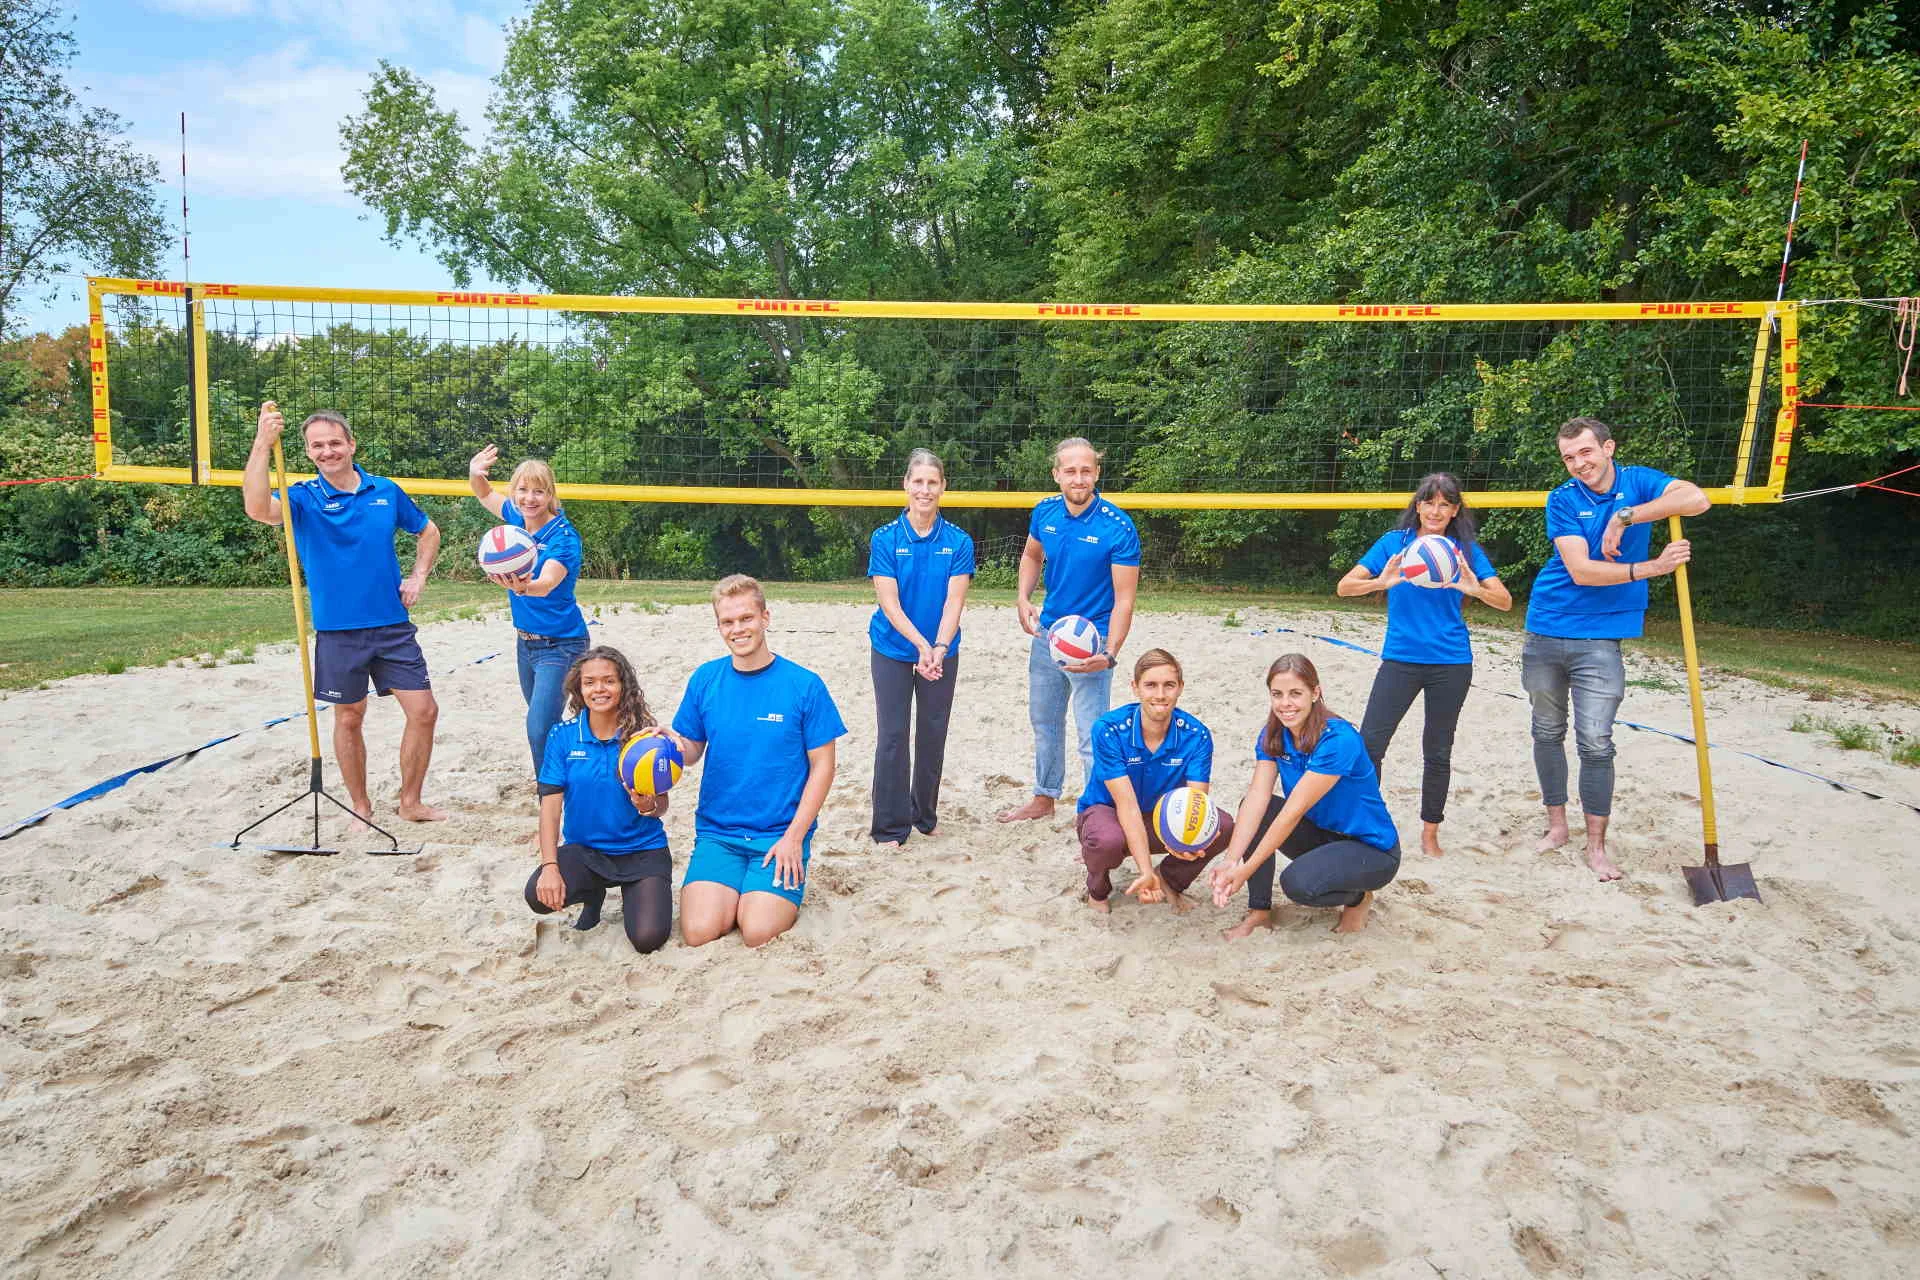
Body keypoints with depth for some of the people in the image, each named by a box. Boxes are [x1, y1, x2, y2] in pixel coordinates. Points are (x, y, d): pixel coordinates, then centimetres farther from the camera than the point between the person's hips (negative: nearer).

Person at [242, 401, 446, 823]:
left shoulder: (386, 491, 5)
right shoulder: (303, 498, -4)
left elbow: (428, 531, 20)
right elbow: (258, 509, -27)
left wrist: (418, 577, 6)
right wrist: (262, 444, -35)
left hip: (393, 626, 2)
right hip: (338, 631, -2)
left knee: (424, 711, 0)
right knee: (349, 719, 9)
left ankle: (410, 802, 17)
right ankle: (361, 808, 24)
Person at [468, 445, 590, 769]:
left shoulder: (563, 536, -20)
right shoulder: (517, 519, 1)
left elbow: (547, 583, -37)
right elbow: (485, 495, 20)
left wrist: (522, 586, -59)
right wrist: (475, 474, -2)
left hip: (560, 645, -8)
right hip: (526, 642, 8)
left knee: (540, 730, -17)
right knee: (540, 724, 20)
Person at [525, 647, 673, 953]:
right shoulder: (563, 735, -5)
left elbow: (661, 806, -6)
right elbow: (550, 804, -7)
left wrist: (648, 806, -31)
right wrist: (550, 866, -19)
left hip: (643, 850, -2)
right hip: (583, 850, 2)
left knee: (648, 939, -20)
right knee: (539, 896, -28)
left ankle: (631, 895, 18)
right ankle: (594, 893, 10)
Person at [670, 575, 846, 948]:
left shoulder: (804, 685, -6)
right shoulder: (705, 679, 3)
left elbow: (822, 766, -3)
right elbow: (692, 751, 9)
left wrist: (794, 836, -11)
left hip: (782, 833, -2)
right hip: (717, 830, 3)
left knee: (758, 933, -20)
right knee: (699, 931, -17)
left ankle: (768, 894, 13)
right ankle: (733, 890, 15)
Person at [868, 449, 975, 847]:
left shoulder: (958, 542, -4)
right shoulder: (885, 538, -7)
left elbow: (954, 601, -10)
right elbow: (889, 603, -12)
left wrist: (939, 648, -24)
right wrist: (922, 646, -22)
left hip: (942, 653, 2)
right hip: (893, 652, -1)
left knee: (933, 735, 10)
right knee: (893, 736, -2)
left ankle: (924, 814, 29)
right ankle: (890, 826, 9)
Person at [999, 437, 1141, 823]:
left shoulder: (1118, 527, -19)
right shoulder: (1044, 512, -3)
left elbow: (1124, 599, -20)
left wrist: (1109, 654, -32)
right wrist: (1023, 600, 2)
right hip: (1046, 634, 7)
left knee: (1093, 738, -7)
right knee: (1044, 722, 21)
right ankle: (1044, 799, 40)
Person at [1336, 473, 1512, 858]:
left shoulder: (1466, 550, 1)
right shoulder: (1394, 542, 0)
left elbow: (1505, 601, -3)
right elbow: (1344, 586, -6)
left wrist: (1475, 589, -24)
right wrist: (1382, 582, -26)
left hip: (1451, 664, 1)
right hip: (1400, 659, 0)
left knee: (1437, 752, 10)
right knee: (1369, 743, -8)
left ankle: (1430, 834, 25)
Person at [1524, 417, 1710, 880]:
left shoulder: (1638, 482, 0)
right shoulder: (1562, 500, -4)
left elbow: (1697, 499, -20)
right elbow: (1581, 571, -15)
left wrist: (1625, 516, -23)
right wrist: (1652, 568, -24)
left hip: (1599, 639, -1)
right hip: (1546, 631, 1)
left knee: (1595, 744, -4)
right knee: (1547, 734, 11)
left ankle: (1596, 846, 8)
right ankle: (1557, 825, 27)